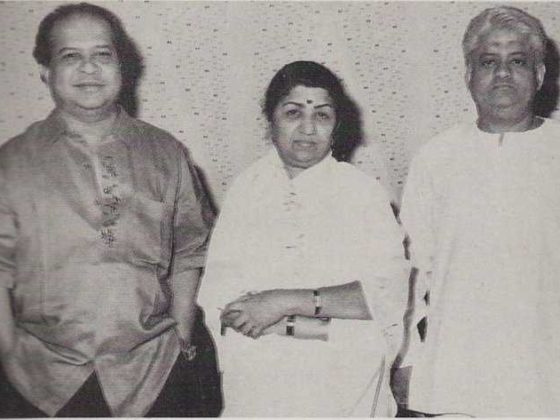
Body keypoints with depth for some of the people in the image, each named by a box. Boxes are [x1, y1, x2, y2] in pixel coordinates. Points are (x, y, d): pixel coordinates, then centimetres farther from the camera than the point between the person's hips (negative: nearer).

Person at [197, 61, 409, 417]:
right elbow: (217, 297, -10)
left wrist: (287, 302, -18)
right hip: (255, 390, 1)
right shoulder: (247, 189, -1)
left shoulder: (363, 193, -3)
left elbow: (389, 294, -13)